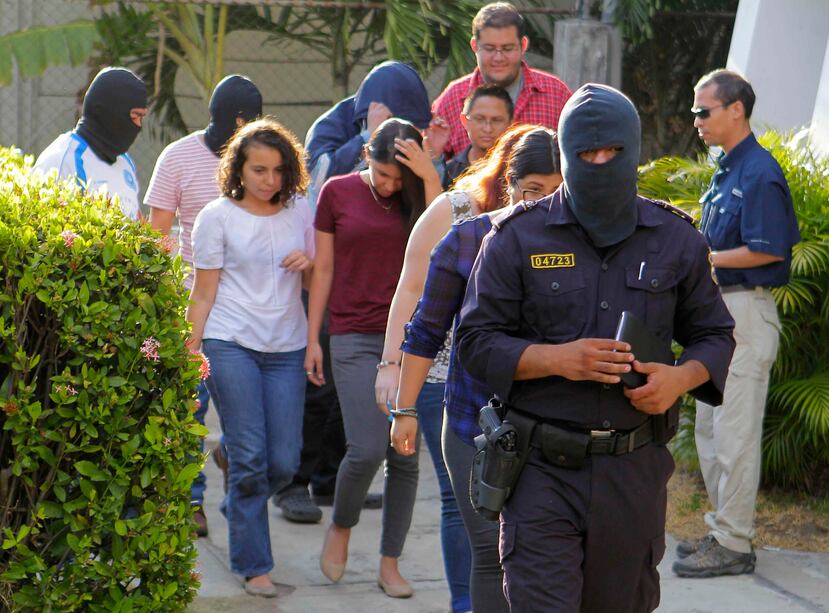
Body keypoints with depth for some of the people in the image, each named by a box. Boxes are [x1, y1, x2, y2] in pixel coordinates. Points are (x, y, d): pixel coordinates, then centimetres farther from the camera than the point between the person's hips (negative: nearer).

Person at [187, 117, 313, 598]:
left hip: (287, 348, 4)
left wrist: (308, 265, -3)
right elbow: (204, 293, 2)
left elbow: (316, 282, 19)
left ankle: (238, 510, 31)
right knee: (250, 458, -7)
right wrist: (192, 351, -3)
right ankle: (254, 565, 4)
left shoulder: (299, 211, 10)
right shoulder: (218, 217, 0)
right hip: (232, 344, -3)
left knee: (284, 463, 0)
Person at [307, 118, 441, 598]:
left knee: (405, 454, 2)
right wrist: (313, 338, 5)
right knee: (367, 449, -12)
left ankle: (390, 563, 12)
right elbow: (324, 269, 7)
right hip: (356, 338, -2)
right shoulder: (338, 193, 4)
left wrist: (430, 178, -16)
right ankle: (340, 529, 16)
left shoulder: (418, 196, 6)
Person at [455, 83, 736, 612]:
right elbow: (477, 341, 0)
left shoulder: (676, 240, 7)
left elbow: (714, 334, 14)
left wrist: (680, 377, -8)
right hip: (543, 469, -2)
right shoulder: (516, 239, 0)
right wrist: (557, 359, -17)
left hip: (634, 470, 3)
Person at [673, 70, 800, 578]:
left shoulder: (759, 173, -15)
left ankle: (733, 544, -1)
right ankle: (726, 529, 24)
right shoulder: (727, 171, 15)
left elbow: (769, 250, -21)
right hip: (718, 308, 11)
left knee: (735, 432, -6)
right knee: (710, 428, 15)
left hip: (746, 309, -11)